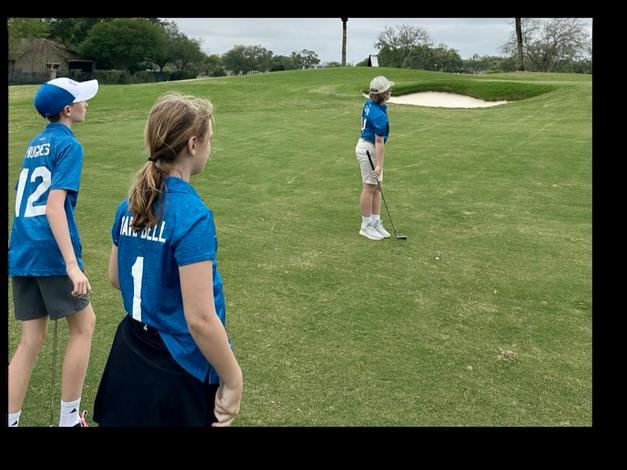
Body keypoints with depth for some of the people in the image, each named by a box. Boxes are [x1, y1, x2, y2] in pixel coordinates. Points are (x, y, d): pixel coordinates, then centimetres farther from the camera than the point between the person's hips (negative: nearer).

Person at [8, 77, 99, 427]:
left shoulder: (35, 144, 17)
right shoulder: (68, 145, -9)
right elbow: (55, 207, -19)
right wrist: (73, 266, -25)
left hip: (22, 254, 7)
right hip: (52, 254, -7)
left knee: (32, 339, 12)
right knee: (83, 325, 10)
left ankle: (12, 420, 15)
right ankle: (69, 419, 17)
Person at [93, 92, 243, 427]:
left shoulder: (130, 204, -2)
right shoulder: (192, 215, -25)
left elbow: (116, 278, 11)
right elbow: (200, 320, -25)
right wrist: (233, 382, -15)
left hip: (131, 355, 7)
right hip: (179, 373, -6)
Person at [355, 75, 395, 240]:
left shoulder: (369, 104, 2)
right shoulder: (380, 115, -25)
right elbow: (379, 142, -24)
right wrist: (379, 165, -21)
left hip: (365, 144, 10)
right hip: (370, 150, -10)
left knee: (377, 187, 12)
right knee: (369, 188, 0)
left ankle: (376, 223, 16)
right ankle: (366, 226, 10)